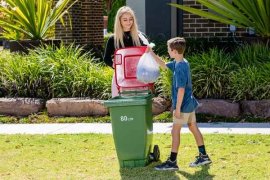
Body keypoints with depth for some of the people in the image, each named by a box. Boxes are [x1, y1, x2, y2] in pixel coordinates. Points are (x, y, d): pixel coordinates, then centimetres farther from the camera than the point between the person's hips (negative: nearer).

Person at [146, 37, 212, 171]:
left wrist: (177, 108, -21)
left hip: (183, 105, -9)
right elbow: (164, 66, 21)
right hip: (190, 103, 10)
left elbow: (181, 89, -25)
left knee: (175, 131, -3)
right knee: (194, 128, 15)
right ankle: (203, 156, 23)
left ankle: (172, 162, 2)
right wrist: (152, 54, 15)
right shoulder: (182, 63, 6)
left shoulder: (180, 67, -22)